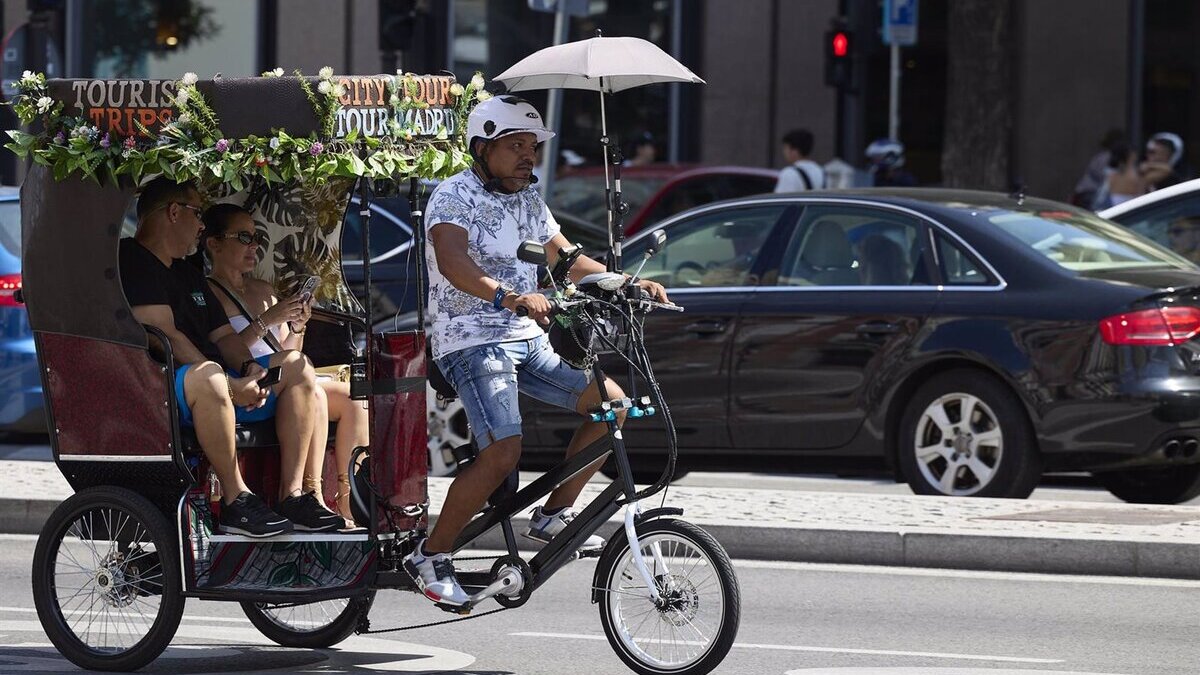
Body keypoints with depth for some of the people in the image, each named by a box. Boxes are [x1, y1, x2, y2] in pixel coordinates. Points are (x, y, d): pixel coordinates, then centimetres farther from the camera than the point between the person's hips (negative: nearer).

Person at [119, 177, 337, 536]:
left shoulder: (188, 274, 26)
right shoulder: (133, 261, -7)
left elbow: (223, 335, 22)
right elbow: (165, 336, -17)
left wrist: (250, 368, -2)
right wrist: (230, 386, -20)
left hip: (212, 386, 10)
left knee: (295, 365, 3)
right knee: (206, 375, -40)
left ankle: (292, 495, -6)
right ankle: (236, 500, -32)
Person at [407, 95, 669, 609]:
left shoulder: (527, 202, 16)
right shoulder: (454, 197, -10)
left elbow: (566, 259, 21)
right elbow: (453, 262, -28)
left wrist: (627, 283, 5)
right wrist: (509, 296, -44)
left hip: (527, 340, 8)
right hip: (473, 341, -8)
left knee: (611, 401, -2)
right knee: (503, 451, -25)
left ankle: (553, 515, 7)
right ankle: (430, 557, -12)